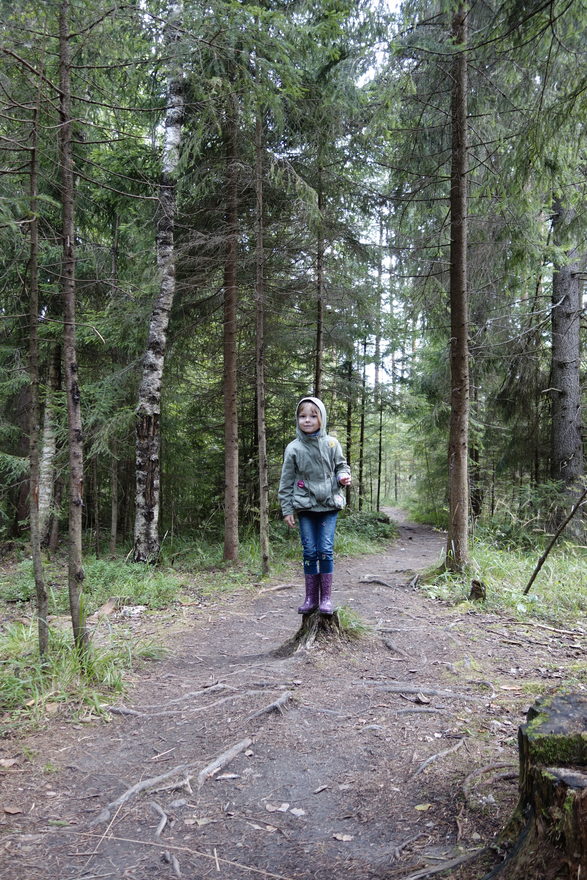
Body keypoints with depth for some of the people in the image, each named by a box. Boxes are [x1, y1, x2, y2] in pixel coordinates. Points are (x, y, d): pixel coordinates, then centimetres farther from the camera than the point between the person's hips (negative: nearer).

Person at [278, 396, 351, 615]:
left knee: (326, 550, -3)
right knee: (309, 552, 4)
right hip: (305, 507, 0)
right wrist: (287, 510, 1)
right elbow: (286, 481, 2)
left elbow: (341, 466, 13)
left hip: (329, 506, 0)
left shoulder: (331, 444, -1)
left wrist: (343, 477, -11)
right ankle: (311, 598, 14)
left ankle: (326, 598, 8)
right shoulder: (293, 448, -3)